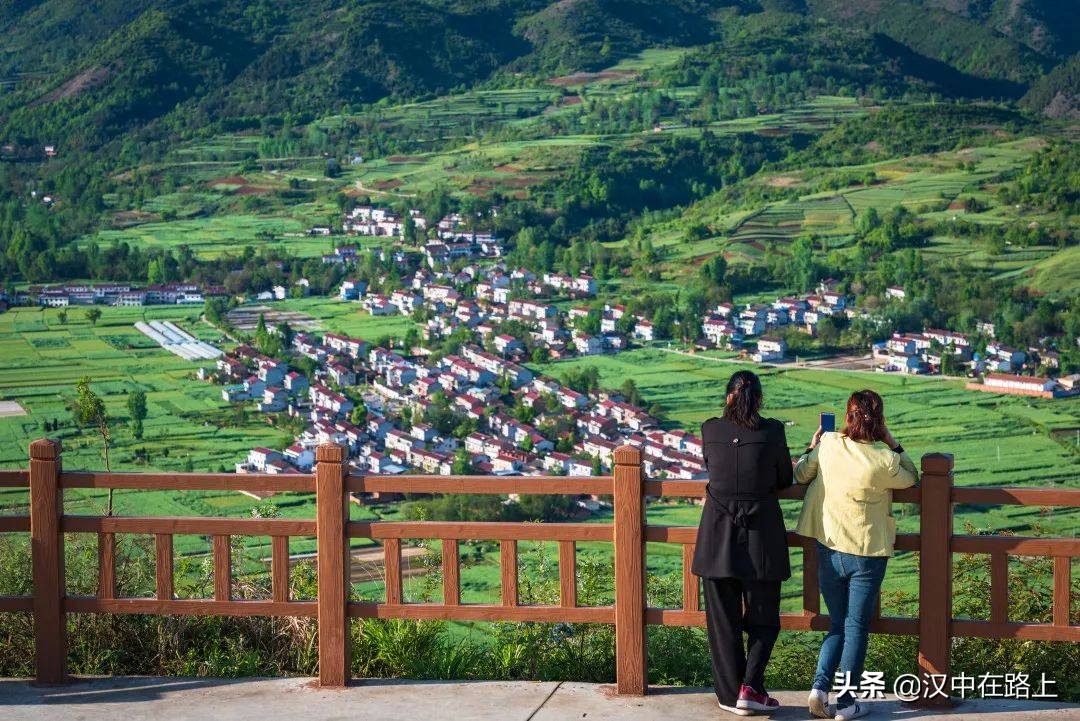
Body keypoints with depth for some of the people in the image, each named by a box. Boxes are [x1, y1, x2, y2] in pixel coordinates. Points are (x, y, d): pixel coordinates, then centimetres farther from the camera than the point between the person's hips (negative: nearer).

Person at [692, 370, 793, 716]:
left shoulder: (710, 429, -2)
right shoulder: (772, 431, -7)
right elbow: (785, 480, 5)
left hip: (718, 535, 1)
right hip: (762, 536, -1)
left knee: (723, 620, 9)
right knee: (763, 619, 12)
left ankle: (730, 694, 12)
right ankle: (750, 688, -1)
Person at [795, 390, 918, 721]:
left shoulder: (828, 445, -8)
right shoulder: (884, 460, -15)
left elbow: (800, 474, 8)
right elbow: (911, 478, 5)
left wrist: (811, 447, 23)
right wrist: (892, 442, 0)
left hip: (829, 550, 3)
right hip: (868, 553, -3)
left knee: (837, 625, 16)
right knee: (856, 627, 7)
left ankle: (820, 687, -1)